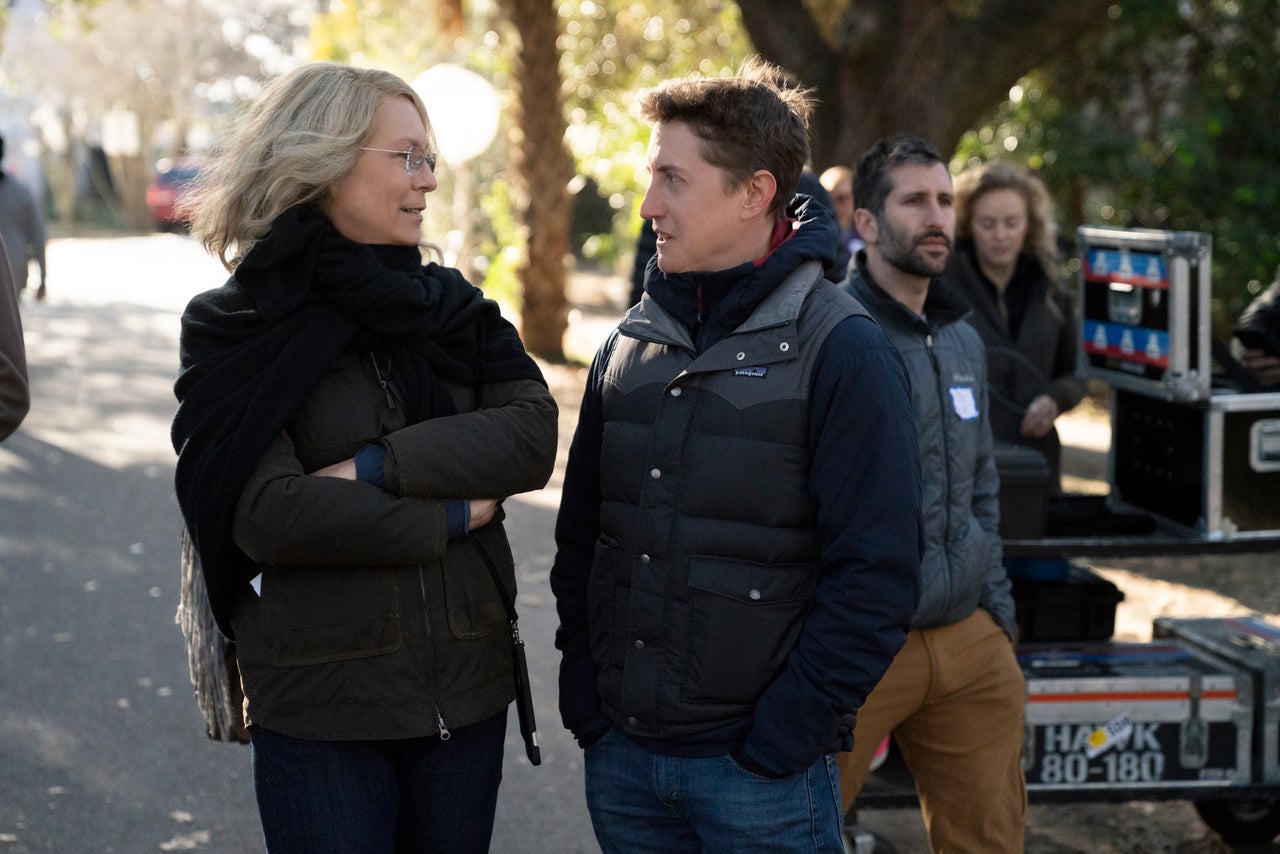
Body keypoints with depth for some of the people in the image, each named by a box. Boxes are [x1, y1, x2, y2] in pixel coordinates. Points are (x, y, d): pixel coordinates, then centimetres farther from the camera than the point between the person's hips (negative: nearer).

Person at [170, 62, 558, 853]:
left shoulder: (452, 306, 8)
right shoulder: (239, 330, -5)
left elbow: (532, 437, -8)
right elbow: (267, 514, -17)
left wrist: (373, 469, -18)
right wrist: (452, 518, -12)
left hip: (468, 688, 4)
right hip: (320, 704, -4)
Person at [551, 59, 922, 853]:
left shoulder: (842, 352, -10)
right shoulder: (631, 346, 7)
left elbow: (876, 576, -14)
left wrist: (780, 740, -15)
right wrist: (584, 698, 6)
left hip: (761, 779, -5)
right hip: (620, 758, 5)